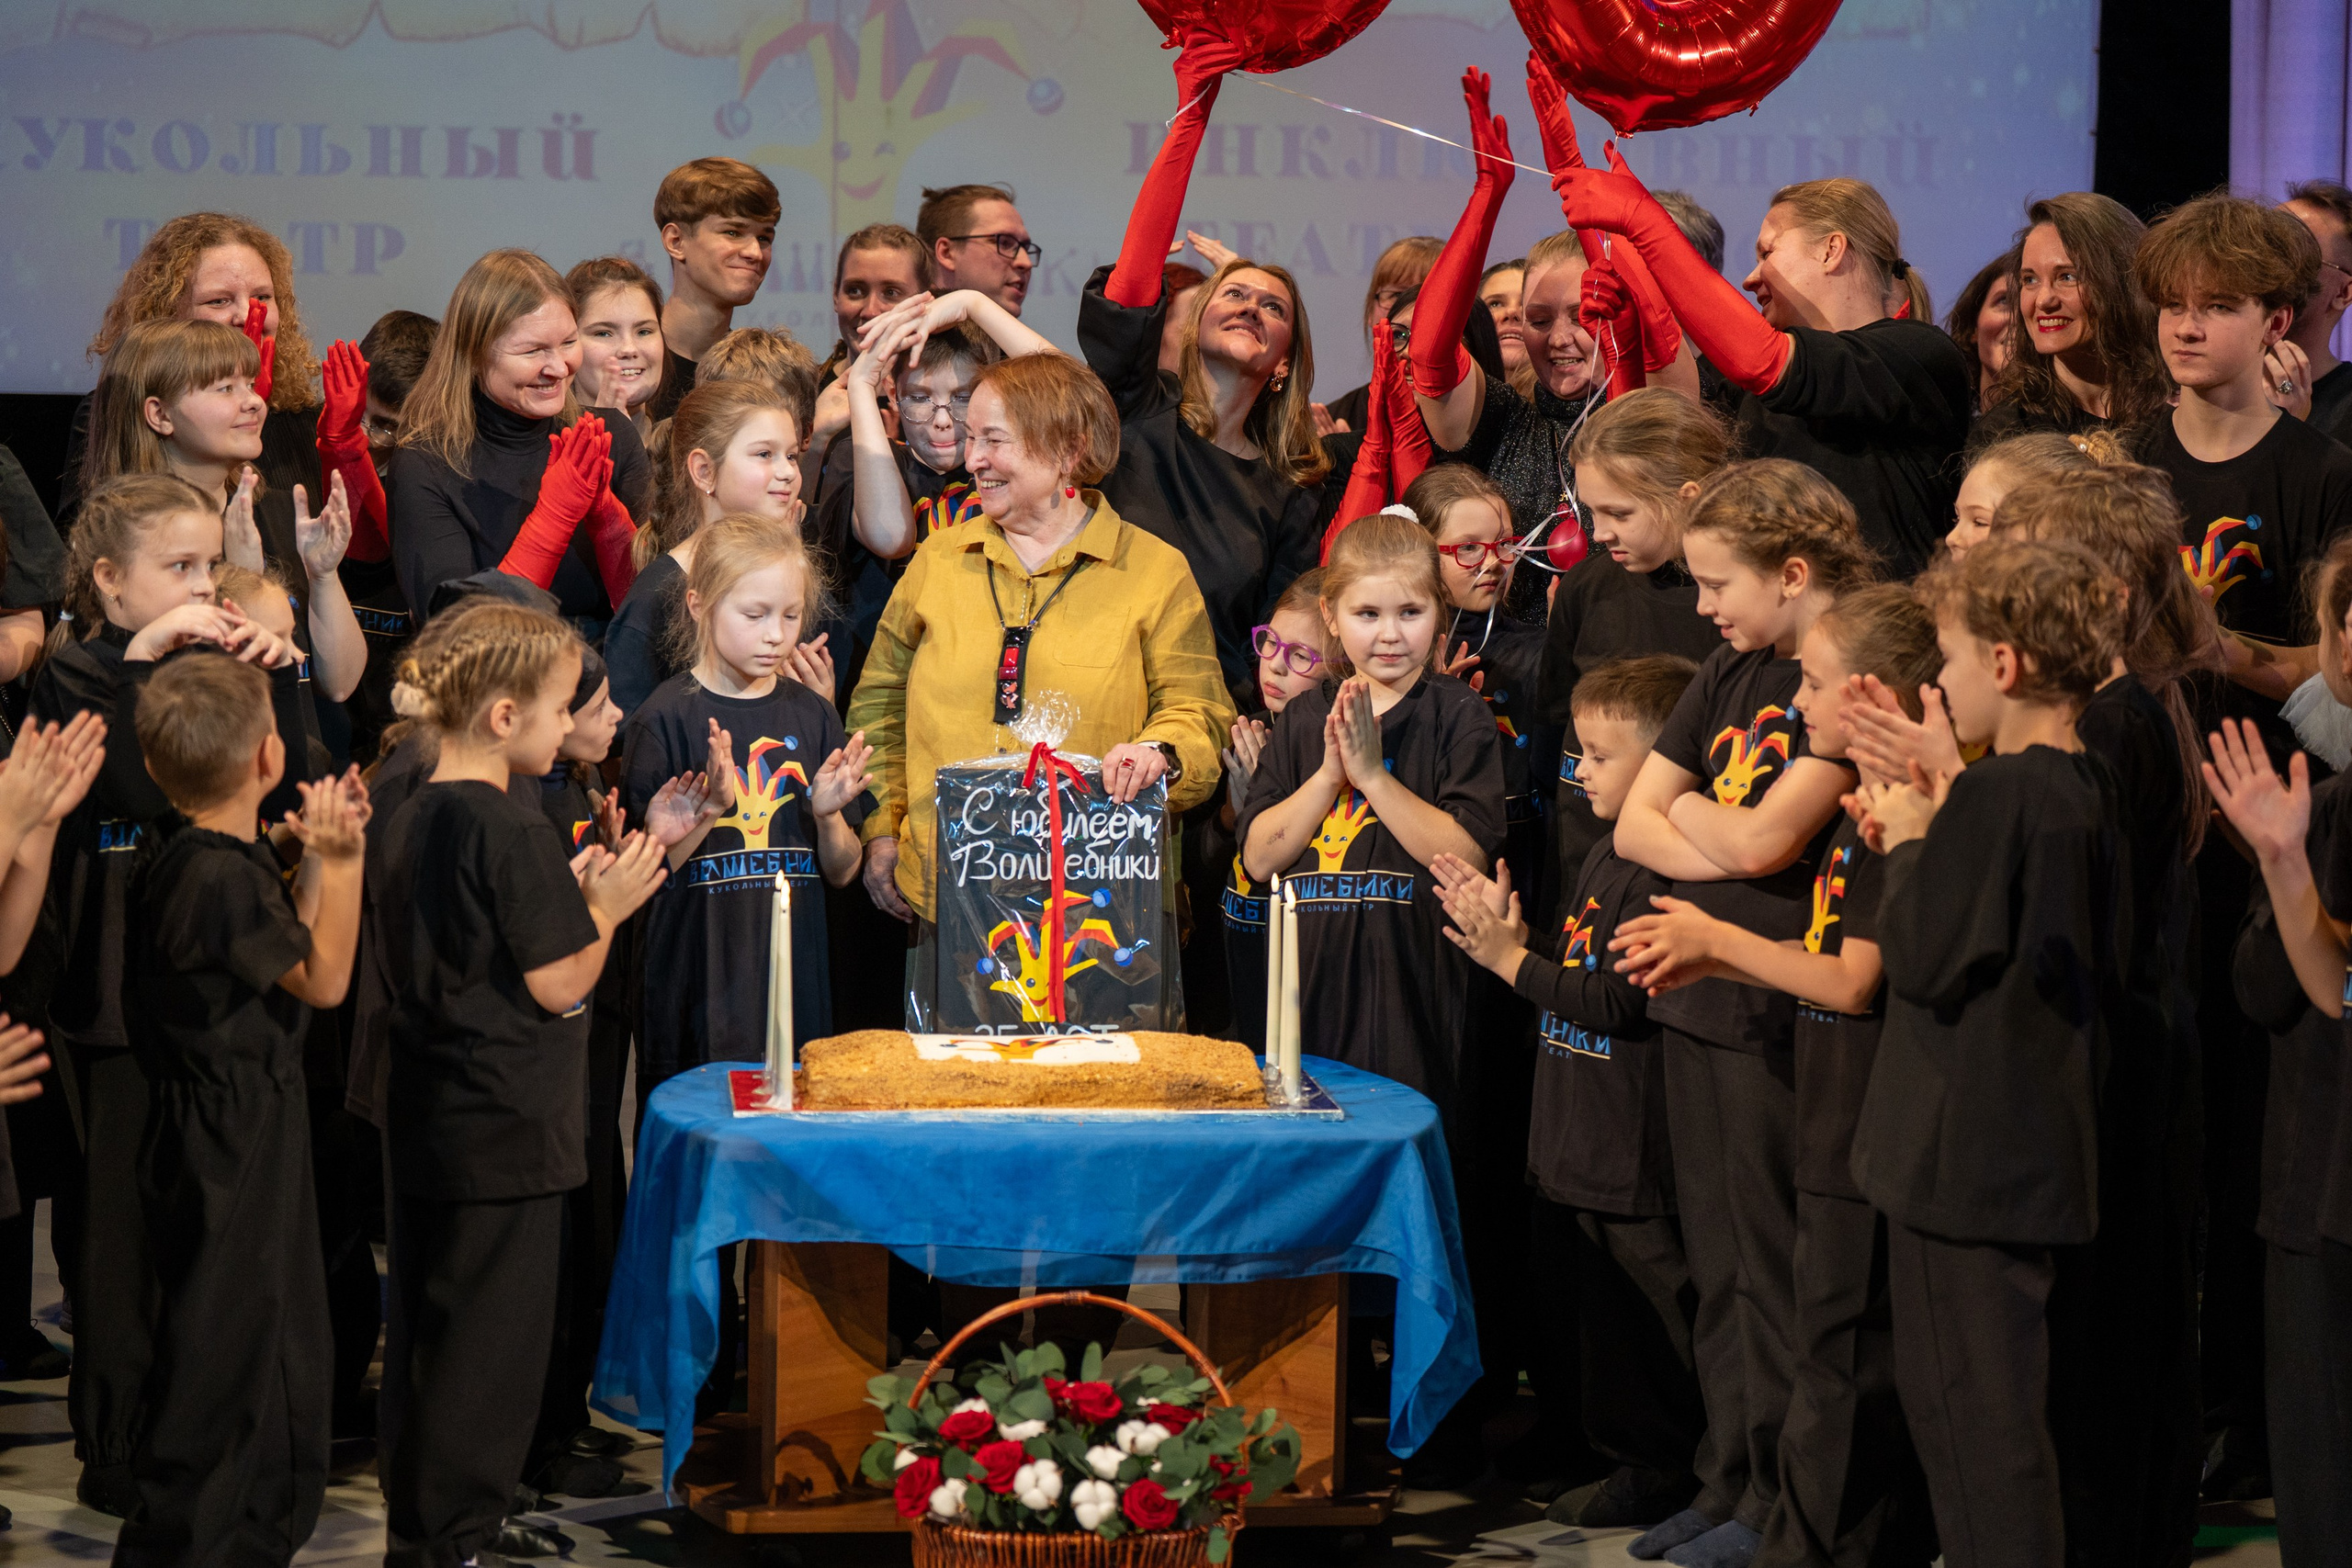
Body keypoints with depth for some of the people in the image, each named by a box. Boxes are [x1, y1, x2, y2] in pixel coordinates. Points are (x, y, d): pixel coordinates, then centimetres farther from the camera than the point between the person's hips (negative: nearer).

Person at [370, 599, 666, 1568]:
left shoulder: (413, 821, 8)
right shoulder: (513, 834, -18)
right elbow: (558, 986, -16)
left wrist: (570, 894, 11)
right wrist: (606, 907, -2)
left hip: (425, 1124, 9)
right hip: (505, 1132, -9)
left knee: (427, 1329, 15)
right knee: (487, 1346, 0)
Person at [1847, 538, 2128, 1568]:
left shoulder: (1991, 796, -20)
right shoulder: (2087, 793, 8)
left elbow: (1921, 956, -19)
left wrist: (1906, 845, -4)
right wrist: (1927, 839, 10)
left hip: (1965, 1157, -9)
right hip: (2040, 1150, 9)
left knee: (1972, 1407, -3)